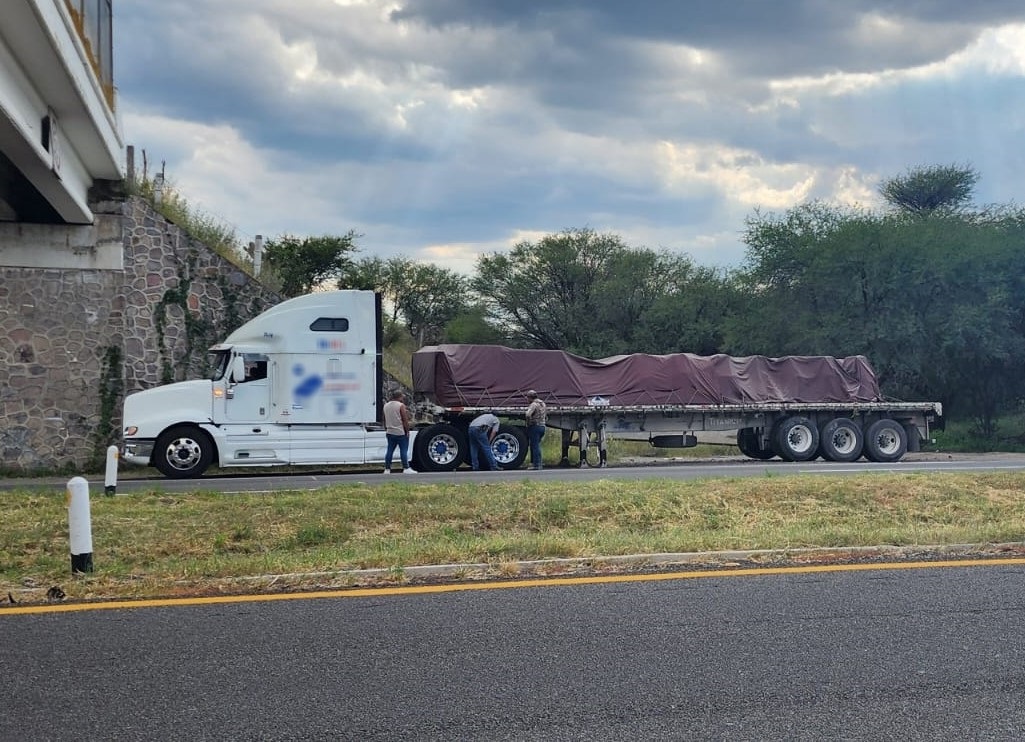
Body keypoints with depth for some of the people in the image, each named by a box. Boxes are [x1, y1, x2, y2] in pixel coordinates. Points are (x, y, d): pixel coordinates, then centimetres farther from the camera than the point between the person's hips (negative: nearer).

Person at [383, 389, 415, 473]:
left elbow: (385, 420, 16)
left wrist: (386, 429, 24)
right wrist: (407, 431, -6)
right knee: (403, 450, -3)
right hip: (400, 432, -6)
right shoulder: (401, 405, -10)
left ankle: (387, 469, 8)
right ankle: (406, 468, -5)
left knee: (389, 450, 8)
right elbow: (405, 420, -12)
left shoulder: (386, 405, 11)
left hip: (390, 432, 6)